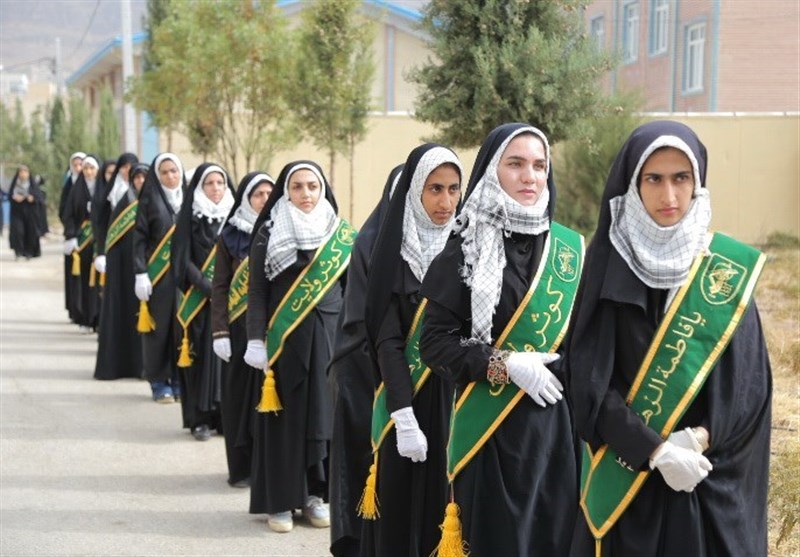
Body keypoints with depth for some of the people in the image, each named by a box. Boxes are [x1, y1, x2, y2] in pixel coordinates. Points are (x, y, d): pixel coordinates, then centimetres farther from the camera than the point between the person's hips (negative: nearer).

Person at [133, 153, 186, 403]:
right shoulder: (149, 201, 2)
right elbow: (139, 239, -2)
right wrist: (140, 273, -11)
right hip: (158, 276, -2)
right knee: (160, 327, 0)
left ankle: (180, 380, 12)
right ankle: (159, 383, 9)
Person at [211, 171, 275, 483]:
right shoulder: (230, 235, 4)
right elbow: (219, 286, 1)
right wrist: (220, 332, -7)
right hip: (241, 325, -1)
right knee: (240, 394, 1)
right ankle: (241, 467, 9)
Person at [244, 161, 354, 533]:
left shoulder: (342, 235, 6)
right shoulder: (269, 233, 0)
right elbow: (257, 291, -2)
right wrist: (256, 340, -11)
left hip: (329, 337, 2)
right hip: (282, 339, -2)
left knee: (323, 414, 5)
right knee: (284, 418, 1)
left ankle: (314, 493, 16)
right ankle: (279, 500, 8)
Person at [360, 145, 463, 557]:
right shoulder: (396, 252, -3)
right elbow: (387, 341, -8)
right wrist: (404, 418, -18)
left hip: (461, 397, 3)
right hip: (410, 399, -3)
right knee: (405, 515, 1)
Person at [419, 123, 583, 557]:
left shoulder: (569, 248, 7)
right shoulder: (466, 250, -3)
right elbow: (434, 342, -6)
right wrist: (505, 364, -16)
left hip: (559, 425, 3)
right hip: (490, 430, -3)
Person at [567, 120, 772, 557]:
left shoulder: (728, 268, 0)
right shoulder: (608, 263, -3)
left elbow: (750, 377, -1)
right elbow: (589, 378, -8)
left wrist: (700, 439, -16)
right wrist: (655, 450, -18)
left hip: (712, 474, 1)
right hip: (622, 475, -1)